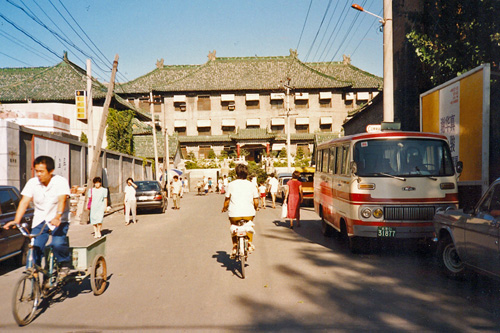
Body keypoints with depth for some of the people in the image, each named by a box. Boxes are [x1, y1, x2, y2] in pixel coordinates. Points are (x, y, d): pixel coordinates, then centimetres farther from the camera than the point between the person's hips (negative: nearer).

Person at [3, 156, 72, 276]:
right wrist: (16, 221, -23)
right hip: (40, 220, 4)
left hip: (59, 221, -4)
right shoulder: (32, 183, -3)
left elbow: (62, 200, -26)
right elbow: (24, 202, -9)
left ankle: (65, 263, 5)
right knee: (35, 247, -10)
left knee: (57, 244, -25)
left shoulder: (61, 181, -14)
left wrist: (57, 217, -43)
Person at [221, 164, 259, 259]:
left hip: (234, 214, -1)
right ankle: (250, 243, 14)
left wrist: (224, 208, 22)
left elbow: (227, 200, 2)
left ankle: (234, 247, 15)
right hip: (248, 213, 1)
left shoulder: (231, 184, 0)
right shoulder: (251, 185, 3)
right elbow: (256, 202, 1)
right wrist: (254, 209, 22)